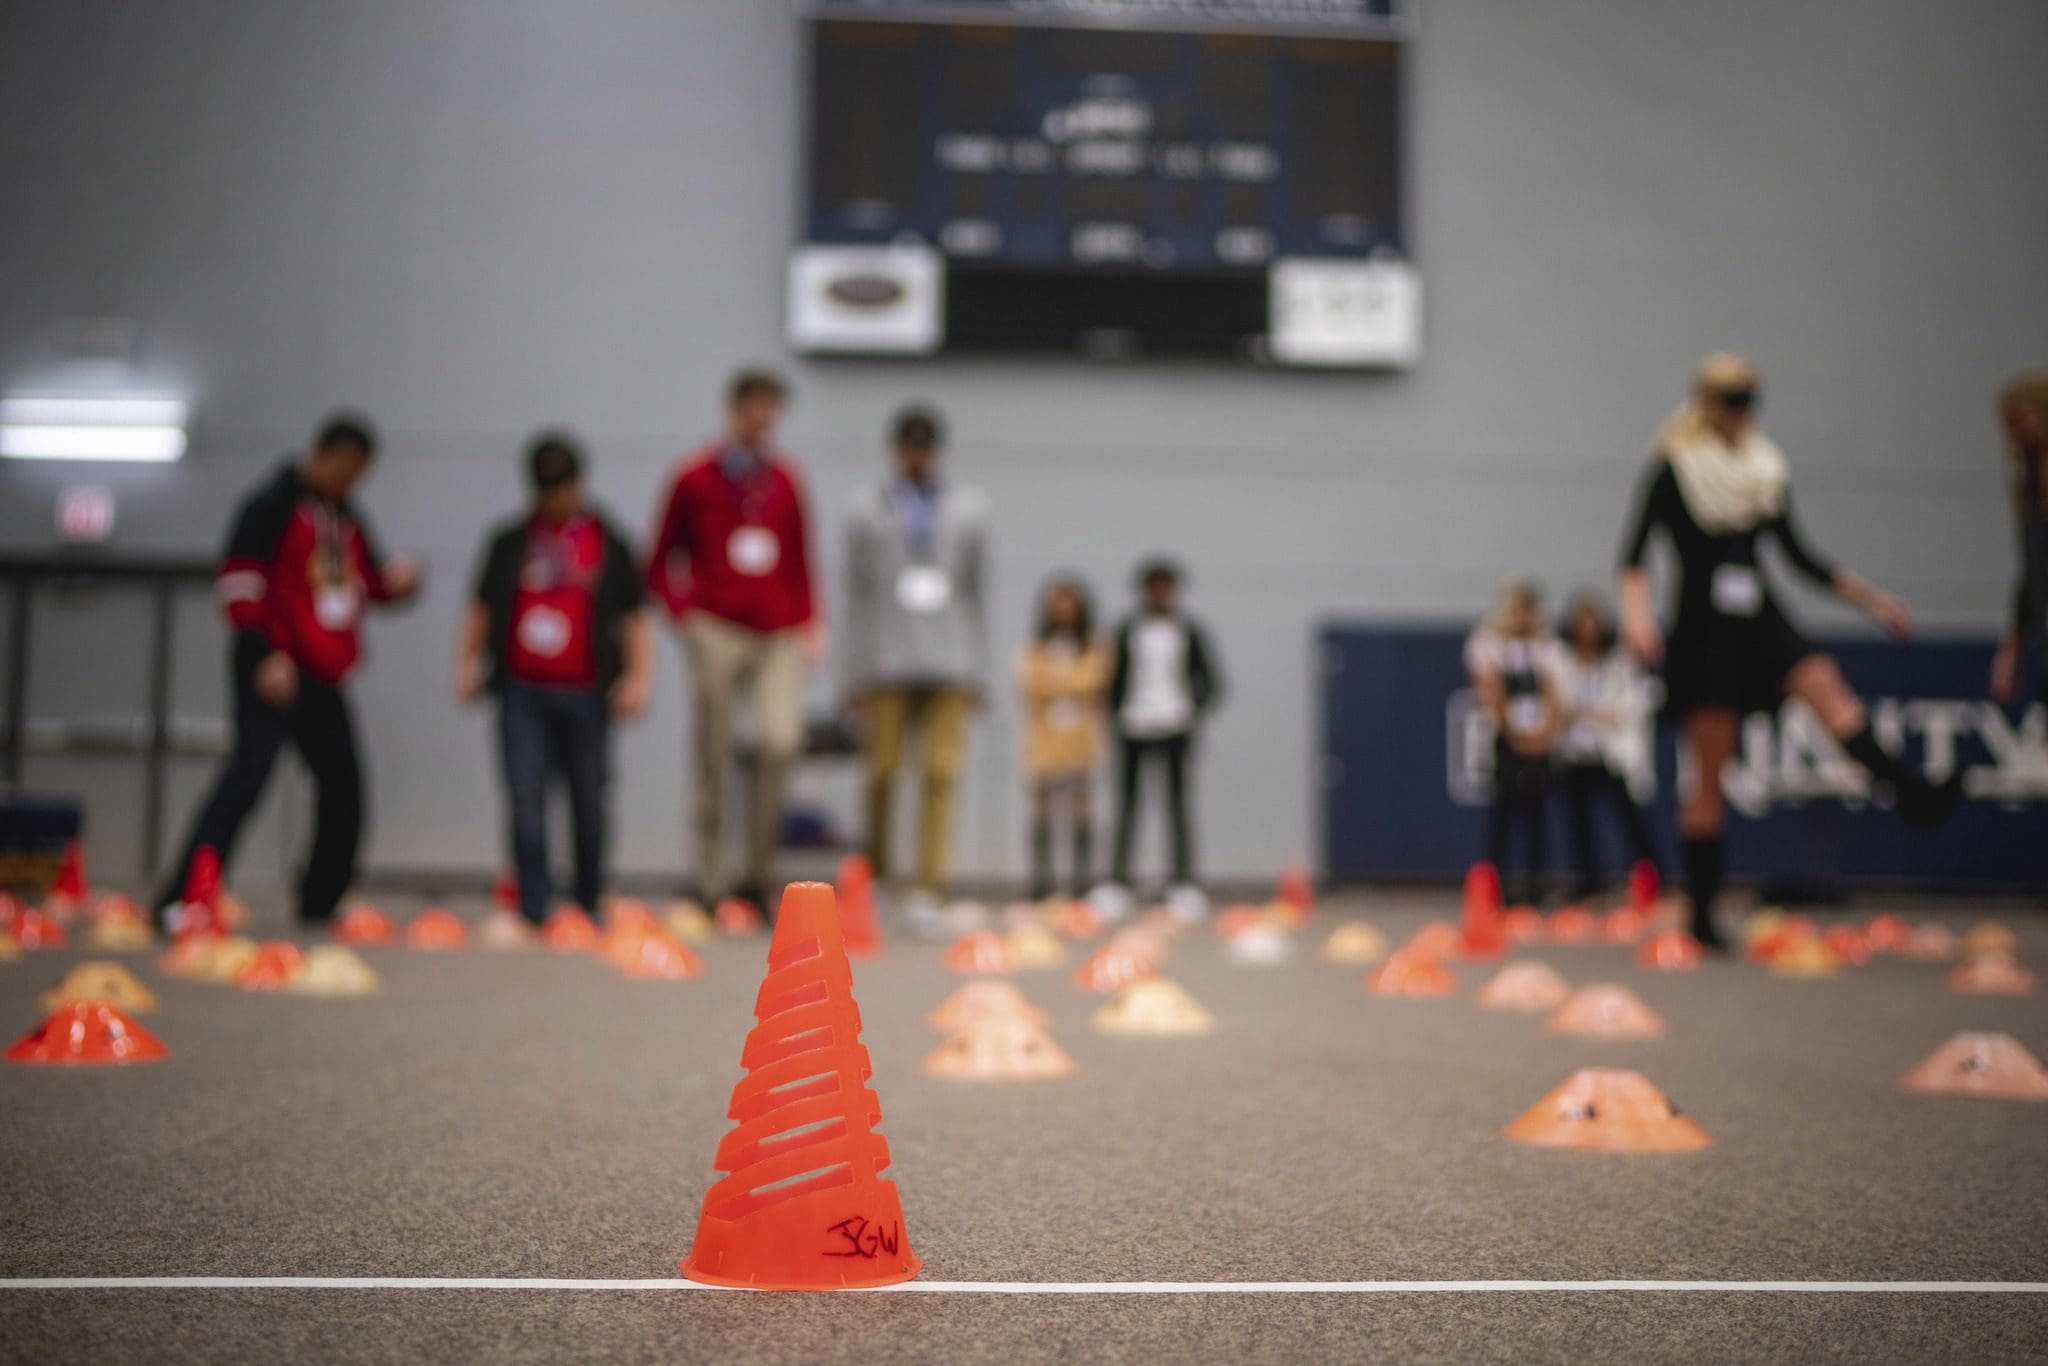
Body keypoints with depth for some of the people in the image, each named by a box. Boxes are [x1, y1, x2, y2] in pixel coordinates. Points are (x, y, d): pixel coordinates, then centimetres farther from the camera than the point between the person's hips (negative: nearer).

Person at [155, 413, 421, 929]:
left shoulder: (346, 518, 18)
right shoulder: (274, 504, -6)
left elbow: (369, 579, 25)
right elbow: (238, 583, -13)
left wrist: (395, 578, 0)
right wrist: (266, 655, -21)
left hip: (324, 677, 8)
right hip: (274, 673, -8)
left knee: (344, 789, 9)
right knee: (250, 770, -19)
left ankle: (319, 905, 23)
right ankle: (180, 901, -20)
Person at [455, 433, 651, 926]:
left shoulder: (608, 545, 7)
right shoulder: (509, 542, 10)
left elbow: (634, 619, 7)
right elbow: (481, 608, 15)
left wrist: (638, 676, -3)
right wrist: (467, 661, 3)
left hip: (584, 695, 0)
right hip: (522, 691, 1)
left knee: (588, 805, 6)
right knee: (526, 801, -6)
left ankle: (589, 909, 18)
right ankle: (533, 910, -3)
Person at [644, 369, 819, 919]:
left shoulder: (785, 478, 13)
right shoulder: (694, 477, 5)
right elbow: (660, 561, 10)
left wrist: (806, 624, 9)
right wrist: (683, 615, -1)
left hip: (779, 636, 2)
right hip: (718, 633, -2)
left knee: (781, 741, -14)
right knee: (714, 760, 0)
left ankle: (757, 873, -1)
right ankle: (711, 884, 8)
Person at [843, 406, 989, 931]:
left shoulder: (968, 510, 14)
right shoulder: (867, 511, 10)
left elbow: (977, 592, 13)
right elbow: (857, 596, 6)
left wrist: (977, 672, 8)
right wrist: (856, 675, 1)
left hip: (949, 662, 1)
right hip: (888, 662, -1)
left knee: (941, 774, -9)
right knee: (883, 772, -4)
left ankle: (927, 891, -9)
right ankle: (876, 872, 17)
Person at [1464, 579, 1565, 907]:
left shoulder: (1544, 645, 15)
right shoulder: (1486, 643, 0)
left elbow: (1553, 693, 9)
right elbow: (1491, 694, -7)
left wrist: (1547, 730, -6)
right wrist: (1511, 733, -10)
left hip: (1538, 741, 4)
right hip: (1505, 741, -4)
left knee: (1538, 806, 0)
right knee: (1505, 808, -7)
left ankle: (1534, 885, 1)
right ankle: (1498, 885, -6)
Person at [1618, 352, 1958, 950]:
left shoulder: (1765, 468, 12)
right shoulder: (1673, 468, -3)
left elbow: (1797, 553, 18)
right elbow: (1635, 552, -9)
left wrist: (1868, 596, 14)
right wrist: (1637, 611, -26)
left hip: (1758, 617, 5)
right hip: (1702, 626, -4)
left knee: (1824, 683, -26)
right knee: (1710, 773, -4)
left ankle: (1909, 791, -45)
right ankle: (1702, 913, 3)